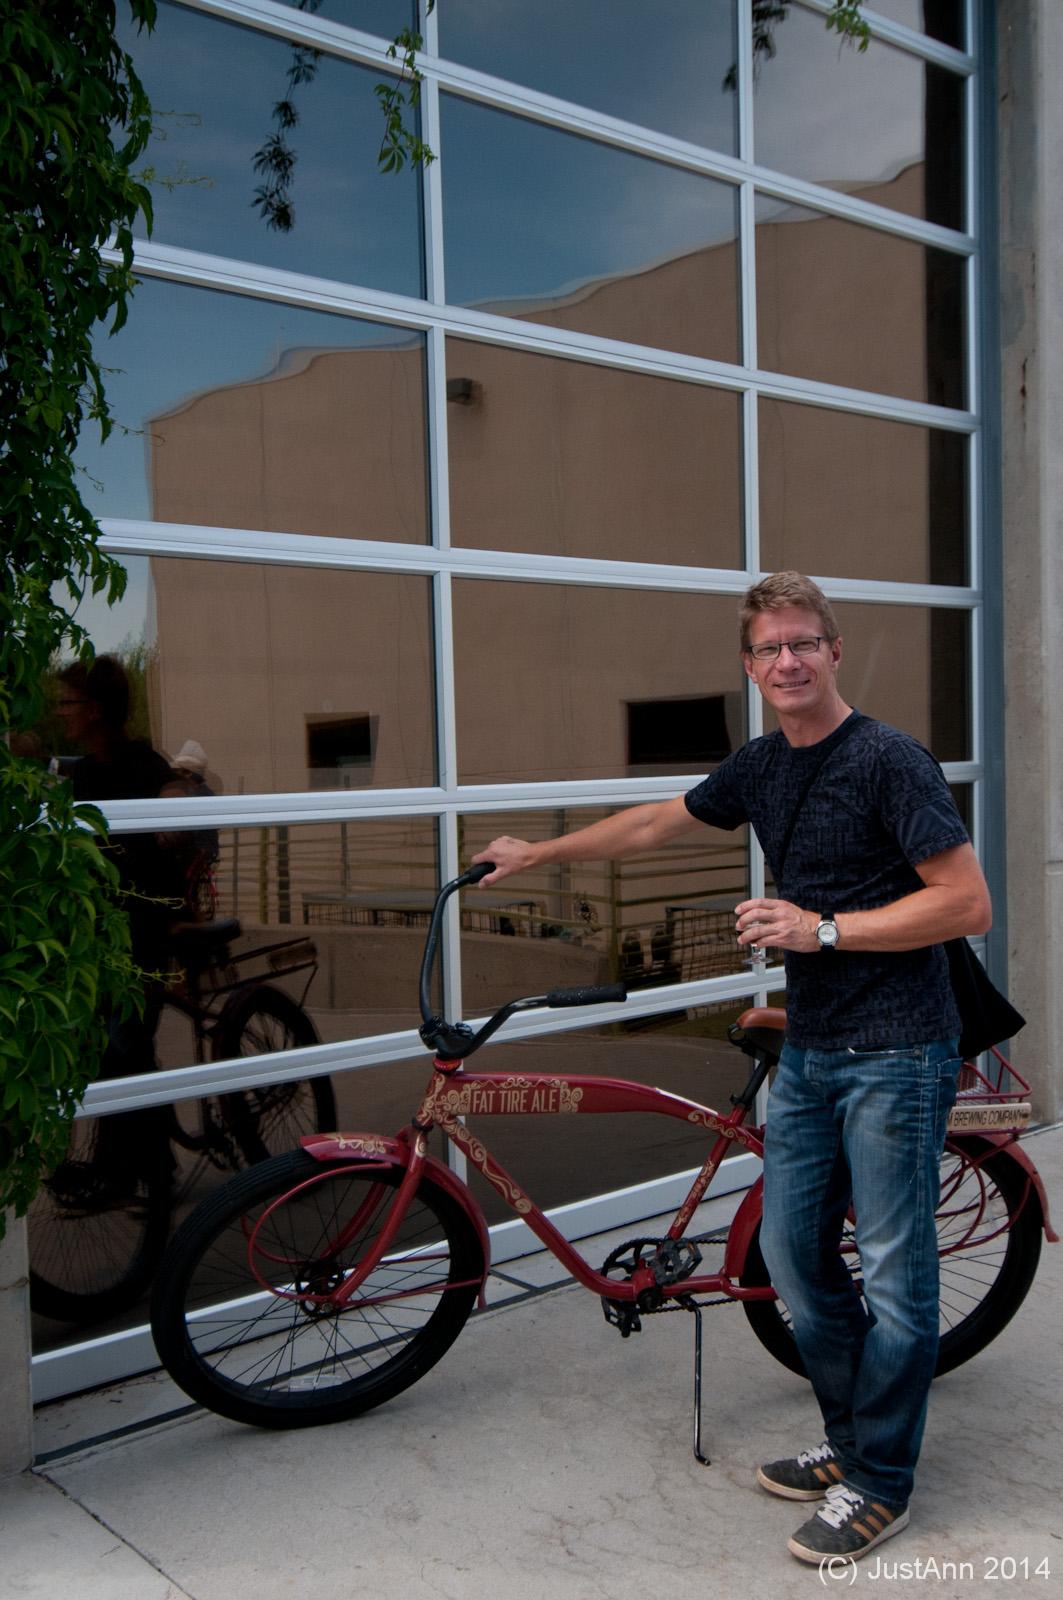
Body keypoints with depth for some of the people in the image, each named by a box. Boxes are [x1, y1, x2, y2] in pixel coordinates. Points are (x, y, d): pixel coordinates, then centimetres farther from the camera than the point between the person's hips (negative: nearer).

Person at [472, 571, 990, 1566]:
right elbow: (657, 823, 23)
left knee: (892, 1270, 2)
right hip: (808, 1048, 7)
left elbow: (967, 901, -17)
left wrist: (820, 928, -19)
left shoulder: (889, 759, -13)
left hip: (895, 1054, -7)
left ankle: (879, 1485, 17)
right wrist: (540, 852, 29)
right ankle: (849, 1439, 30)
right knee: (792, 1253, 12)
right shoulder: (761, 767, 8)